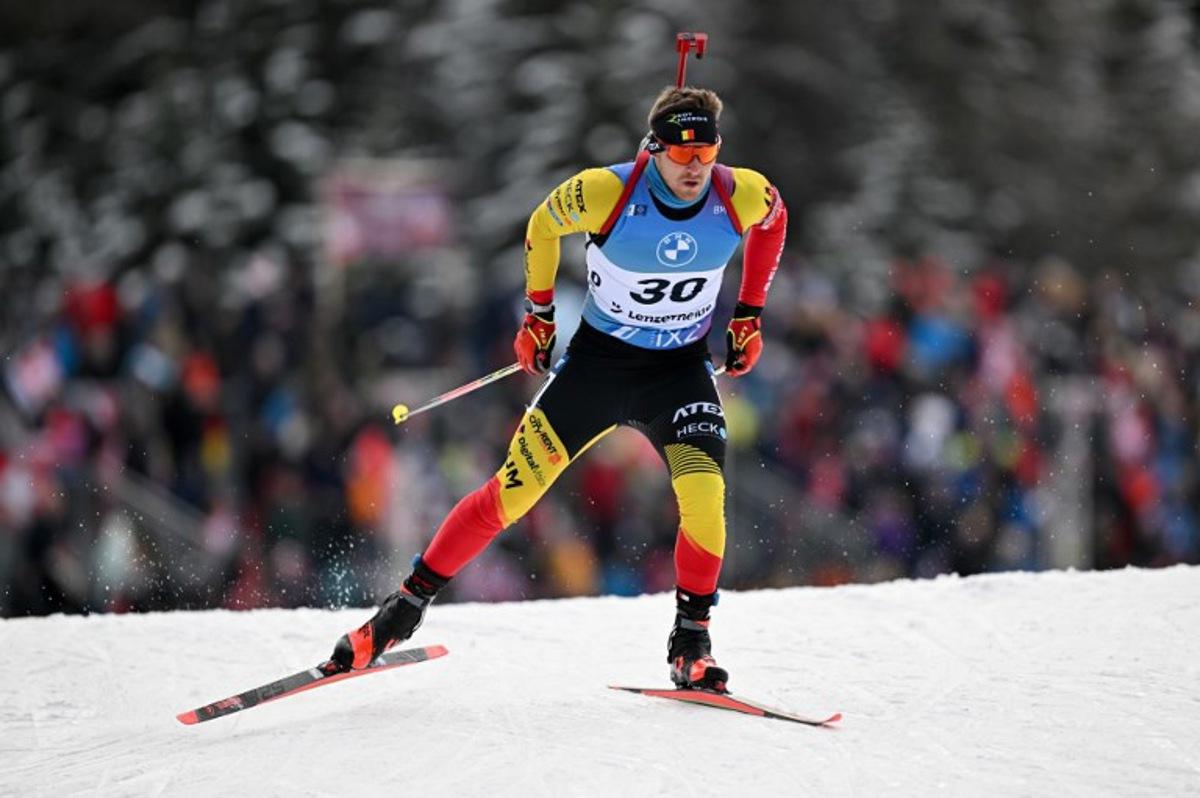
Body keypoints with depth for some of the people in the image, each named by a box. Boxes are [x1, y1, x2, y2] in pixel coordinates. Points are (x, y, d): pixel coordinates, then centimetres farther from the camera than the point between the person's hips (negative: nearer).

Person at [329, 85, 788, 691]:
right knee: (513, 491, -5)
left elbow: (773, 221, 10)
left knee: (704, 494, -22)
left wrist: (749, 316, 9)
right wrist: (537, 313, 5)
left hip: (680, 369, 1)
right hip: (596, 361, -1)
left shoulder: (744, 196, -17)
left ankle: (691, 644, -6)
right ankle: (409, 603, 10)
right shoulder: (605, 194, -23)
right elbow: (543, 226, 0)